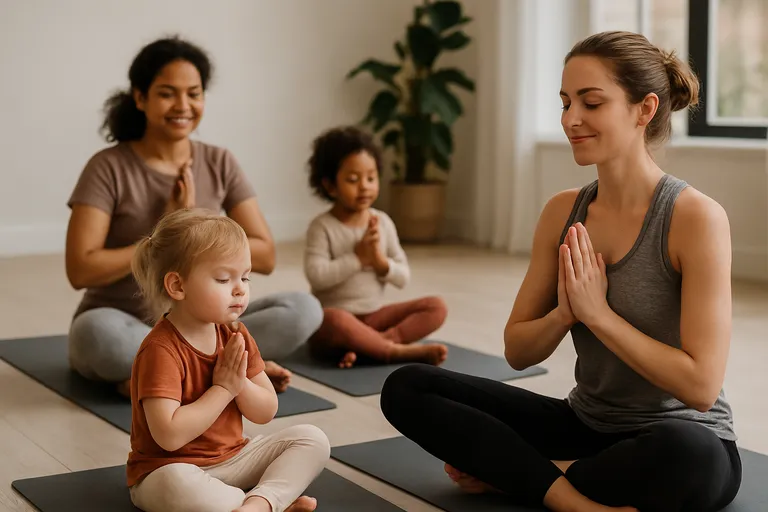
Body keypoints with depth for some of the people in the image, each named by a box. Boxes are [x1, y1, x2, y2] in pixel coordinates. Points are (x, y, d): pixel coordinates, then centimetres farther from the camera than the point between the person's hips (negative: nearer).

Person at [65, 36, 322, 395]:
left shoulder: (220, 164, 2)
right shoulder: (108, 168, -9)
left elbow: (264, 257, -2)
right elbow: (80, 270, -18)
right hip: (125, 329, -3)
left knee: (304, 309, -19)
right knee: (97, 333, -40)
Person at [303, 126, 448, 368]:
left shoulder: (383, 222, 5)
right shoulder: (322, 226, -8)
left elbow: (403, 278, 4)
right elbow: (316, 276, -21)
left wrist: (380, 261, -15)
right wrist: (358, 257, -19)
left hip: (374, 315, 6)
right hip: (336, 316, -6)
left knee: (436, 307, -11)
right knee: (334, 321, -40)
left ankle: (365, 345, -28)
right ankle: (398, 350, -26)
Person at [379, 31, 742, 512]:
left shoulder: (696, 217, -17)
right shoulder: (562, 212, 0)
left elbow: (702, 385, -21)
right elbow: (517, 352, 4)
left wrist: (596, 312, -20)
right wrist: (564, 313, -16)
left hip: (686, 441, -5)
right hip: (586, 425, 5)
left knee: (685, 456, -42)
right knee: (406, 387, -7)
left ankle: (514, 472, -14)